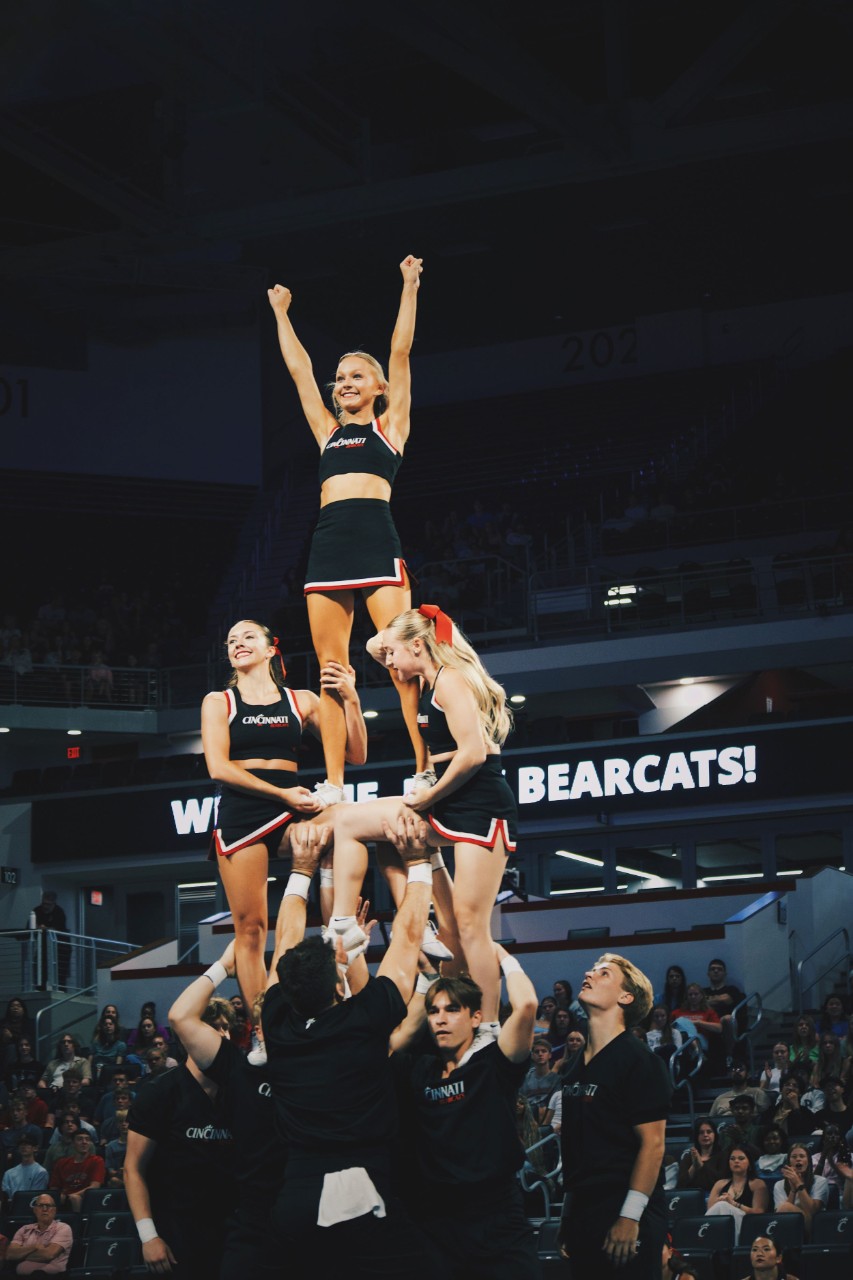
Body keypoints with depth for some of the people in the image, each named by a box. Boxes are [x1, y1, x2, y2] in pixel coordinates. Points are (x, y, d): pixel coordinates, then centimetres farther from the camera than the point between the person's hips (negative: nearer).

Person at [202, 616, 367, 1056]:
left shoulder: (302, 701, 12)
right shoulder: (218, 703, 10)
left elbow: (355, 755, 7)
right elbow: (218, 767, -4)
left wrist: (350, 700, -8)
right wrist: (281, 793, -13)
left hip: (291, 810, 1)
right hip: (240, 813, -1)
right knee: (250, 927, -5)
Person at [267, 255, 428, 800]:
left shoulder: (390, 426, 14)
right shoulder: (328, 432, 24)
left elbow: (400, 353, 11)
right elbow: (299, 368, 30)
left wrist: (410, 288, 12)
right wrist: (281, 313, 36)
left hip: (376, 543, -5)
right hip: (328, 545, 5)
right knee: (331, 667, 0)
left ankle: (426, 769, -13)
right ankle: (333, 785, -2)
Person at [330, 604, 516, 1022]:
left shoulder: (450, 680, -13)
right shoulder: (427, 685, 15)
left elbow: (472, 754, -20)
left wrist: (426, 797, -11)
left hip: (482, 810, -10)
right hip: (448, 809, 10)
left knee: (470, 922, -11)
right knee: (347, 820, 8)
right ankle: (343, 929, 3)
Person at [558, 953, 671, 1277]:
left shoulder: (640, 1062, -8)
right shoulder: (577, 1065, 14)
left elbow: (652, 1144, -13)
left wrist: (630, 1217, -19)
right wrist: (568, 1220, 14)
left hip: (625, 1215, -7)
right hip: (583, 1212, 7)